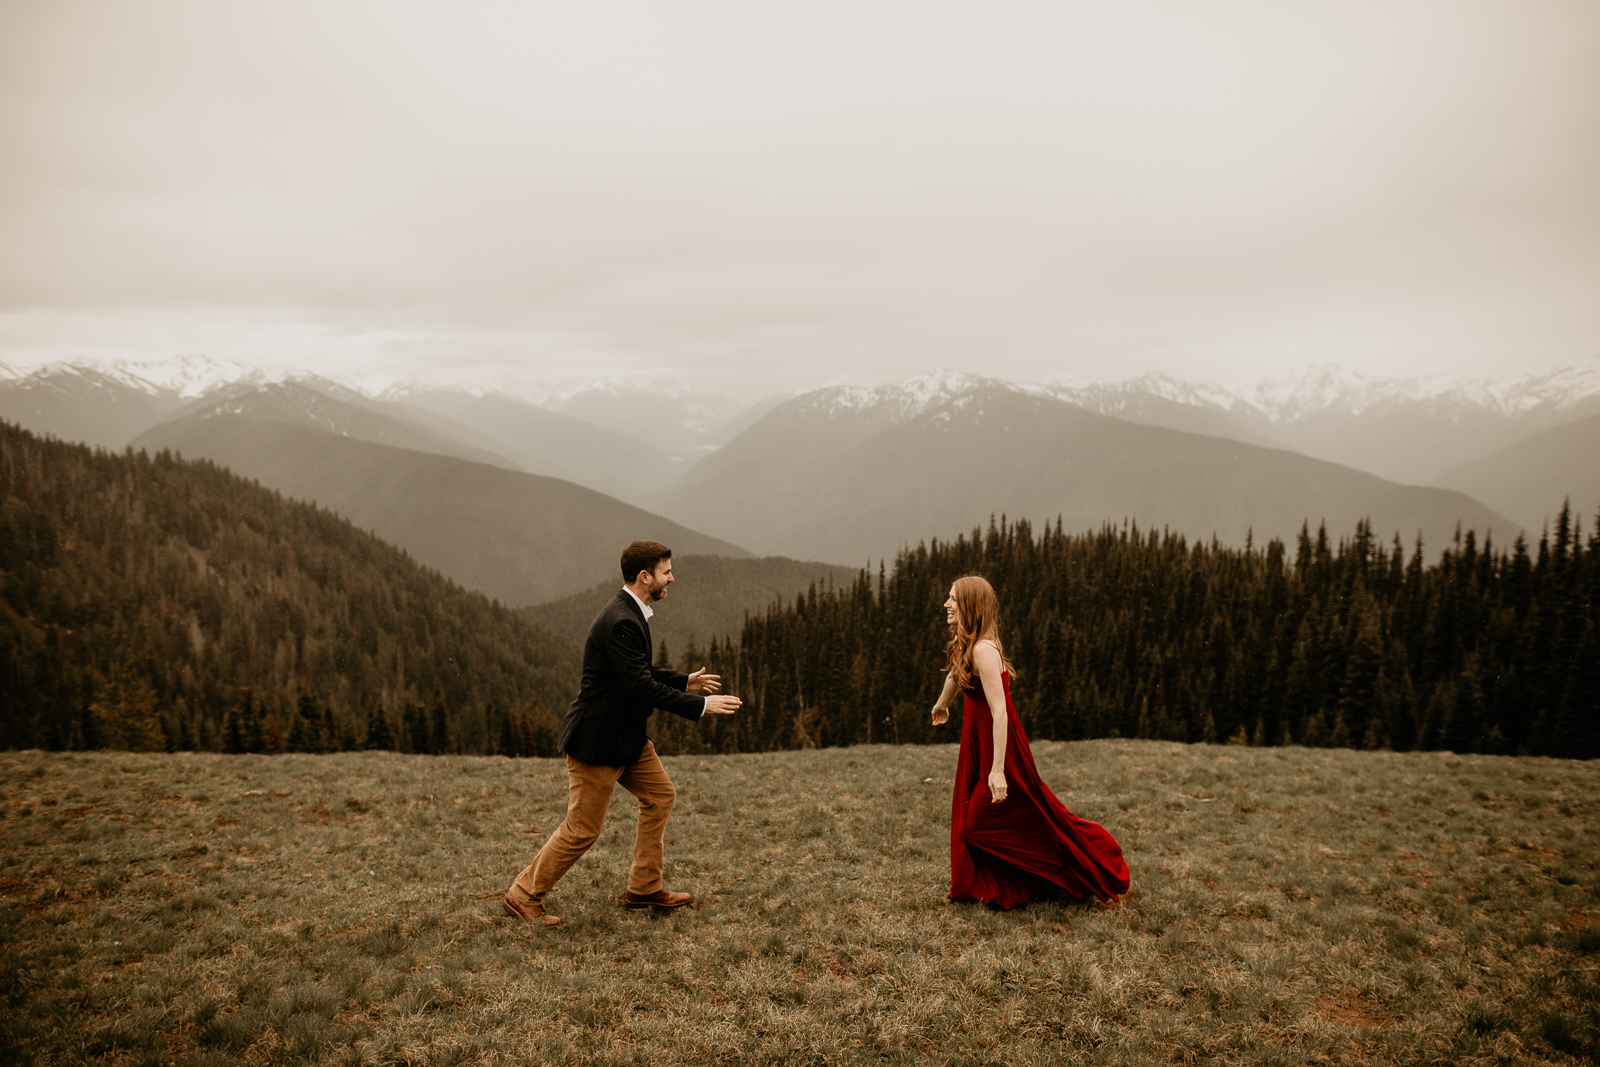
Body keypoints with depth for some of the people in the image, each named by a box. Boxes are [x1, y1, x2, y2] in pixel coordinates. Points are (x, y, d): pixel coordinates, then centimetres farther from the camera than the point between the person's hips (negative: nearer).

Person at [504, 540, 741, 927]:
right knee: (581, 830, 0)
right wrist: (701, 704, -22)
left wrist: (685, 681, 14)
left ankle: (644, 888, 24)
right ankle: (525, 894, 17)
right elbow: (641, 687, -28)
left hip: (625, 735, 10)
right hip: (598, 740, -10)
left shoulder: (629, 614, 8)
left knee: (660, 795, 14)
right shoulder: (620, 623, -25)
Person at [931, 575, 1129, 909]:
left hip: (998, 746, -9)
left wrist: (997, 770, -31)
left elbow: (1000, 712, -29)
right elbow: (955, 674, 27)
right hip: (978, 742, 9)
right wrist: (941, 705, 47)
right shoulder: (966, 644, 3)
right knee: (968, 817, 16)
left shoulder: (983, 650, -26)